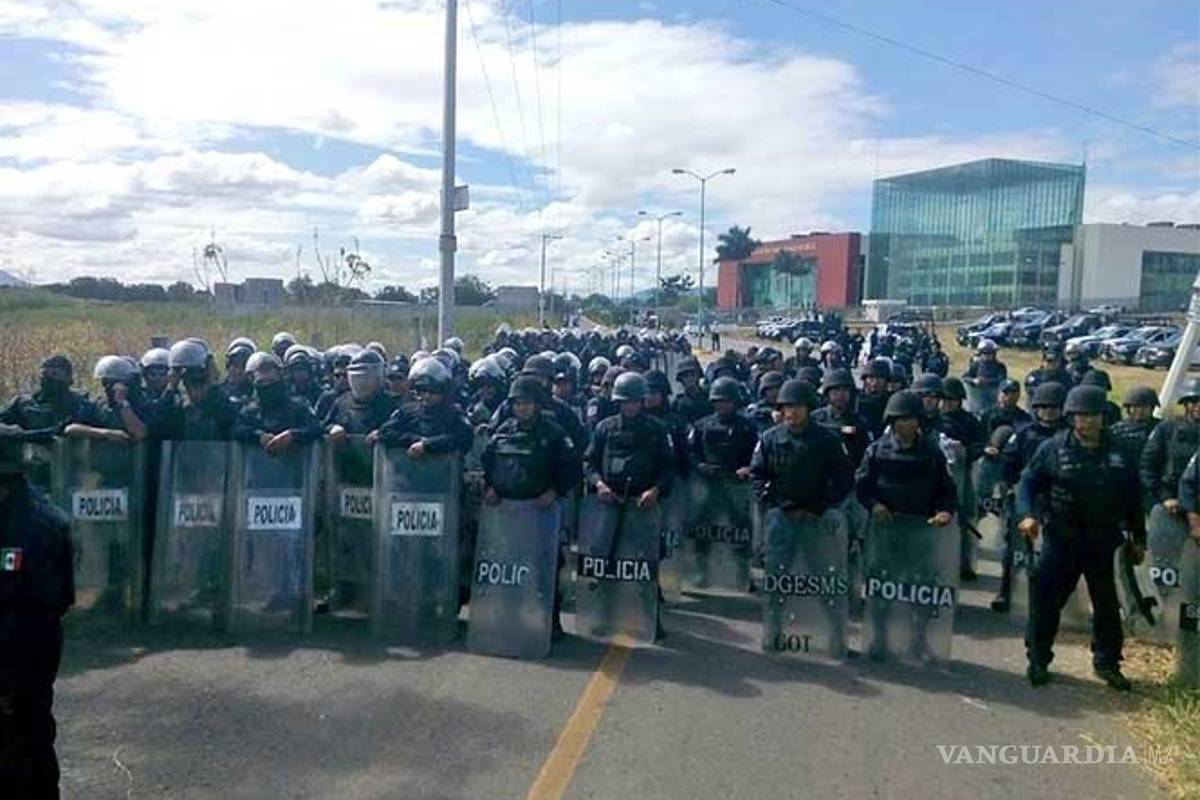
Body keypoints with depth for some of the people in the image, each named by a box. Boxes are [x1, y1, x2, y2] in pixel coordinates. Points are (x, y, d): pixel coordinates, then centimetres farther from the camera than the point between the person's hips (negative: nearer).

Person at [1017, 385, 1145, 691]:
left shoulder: (1119, 452, 5)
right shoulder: (1053, 448, -4)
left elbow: (1134, 498, 11)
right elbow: (1028, 482, -5)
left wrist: (1138, 538, 11)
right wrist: (1027, 514, -22)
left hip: (1105, 542, 3)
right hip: (1062, 539, -2)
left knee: (1107, 603, 12)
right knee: (1046, 599, -2)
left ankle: (1107, 662, 29)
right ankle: (1038, 659, 12)